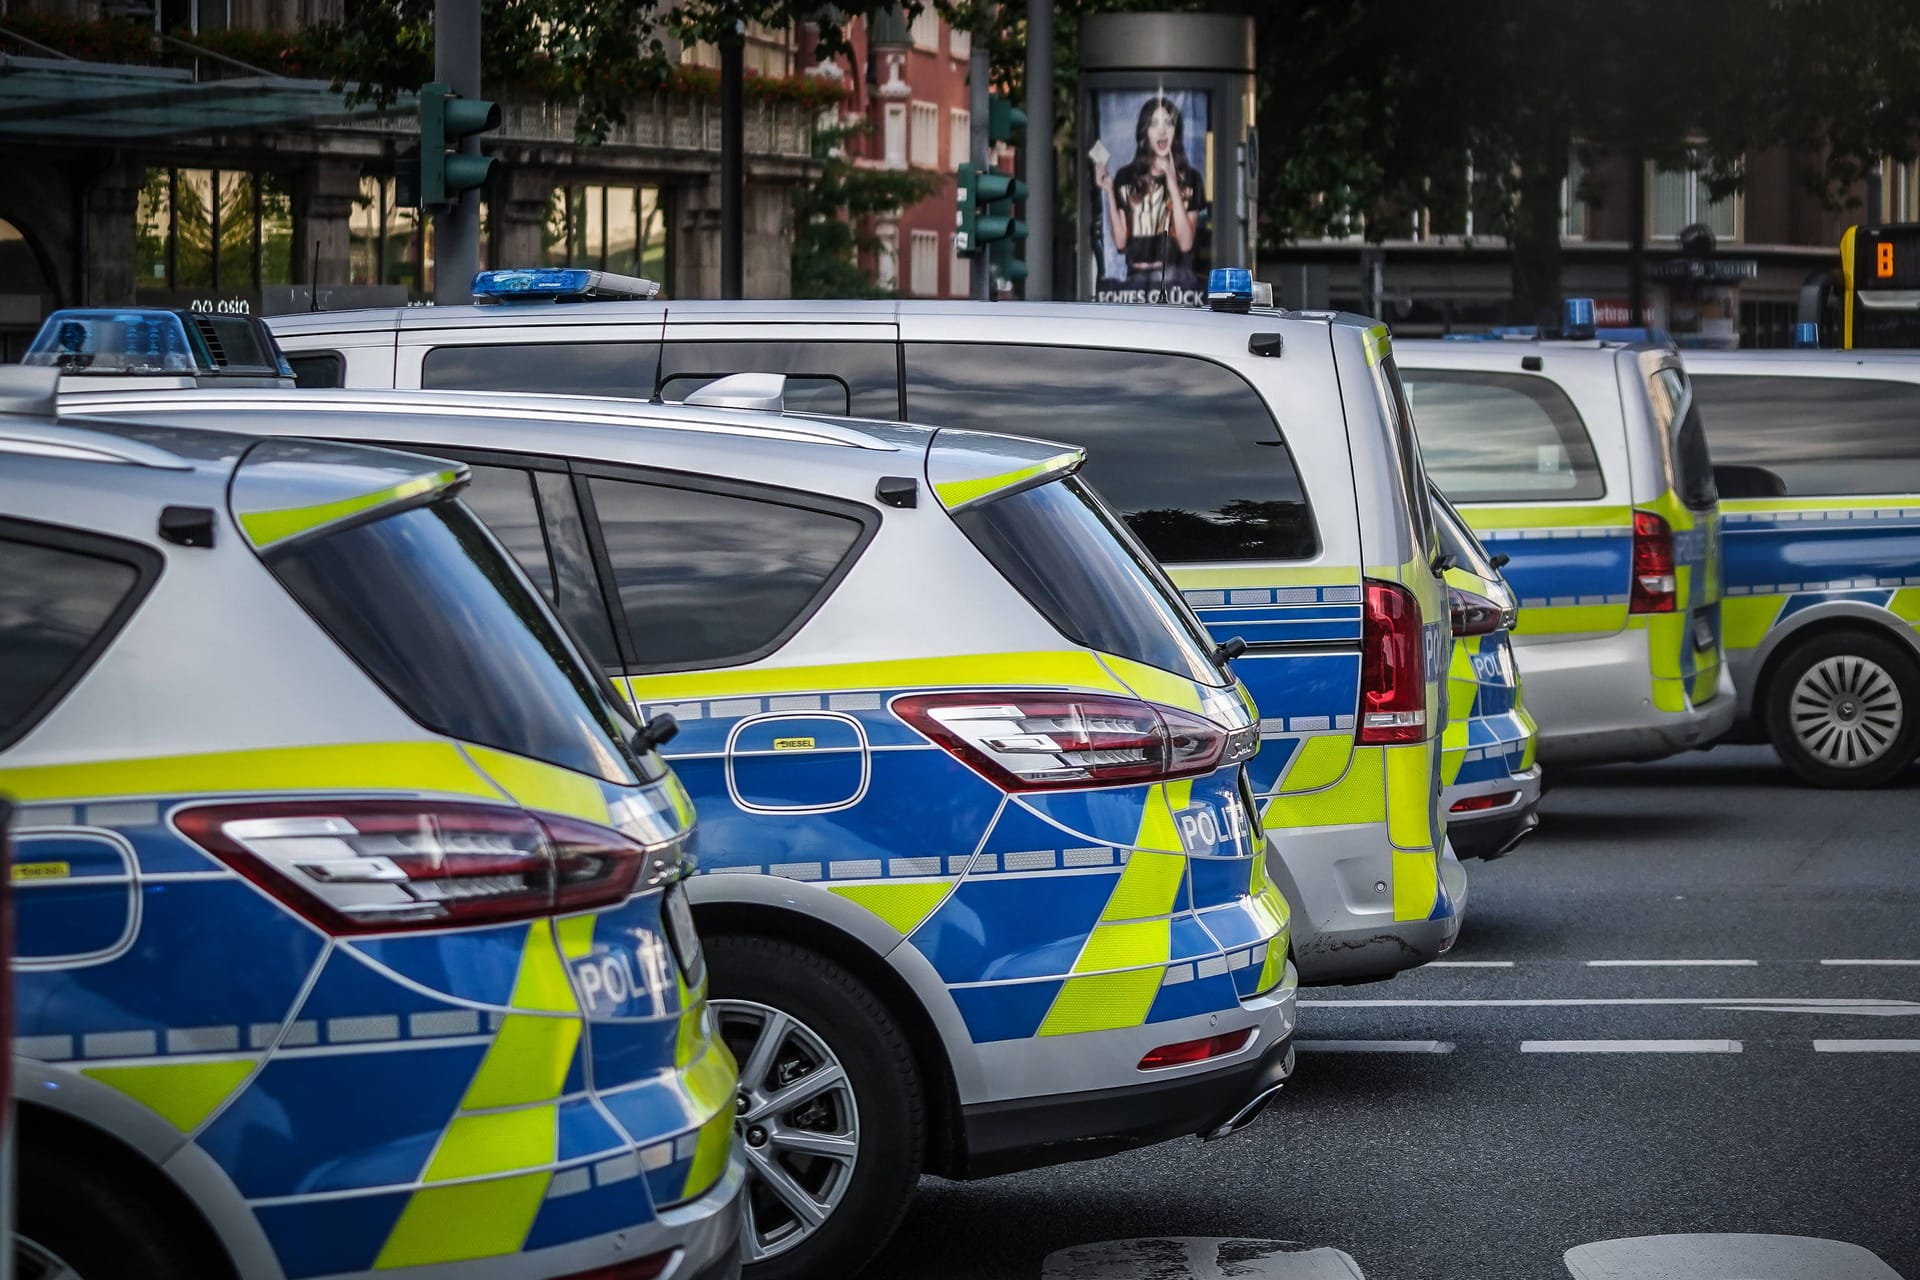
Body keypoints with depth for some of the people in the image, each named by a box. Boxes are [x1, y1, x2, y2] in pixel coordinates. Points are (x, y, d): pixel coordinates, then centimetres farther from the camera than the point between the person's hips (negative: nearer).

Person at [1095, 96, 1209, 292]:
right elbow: (1120, 242, 5)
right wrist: (1109, 193, -3)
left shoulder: (1189, 178, 5)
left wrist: (1172, 184, -10)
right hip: (1138, 282, 1)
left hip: (1178, 282, -1)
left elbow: (1186, 242, -5)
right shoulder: (1126, 178, 7)